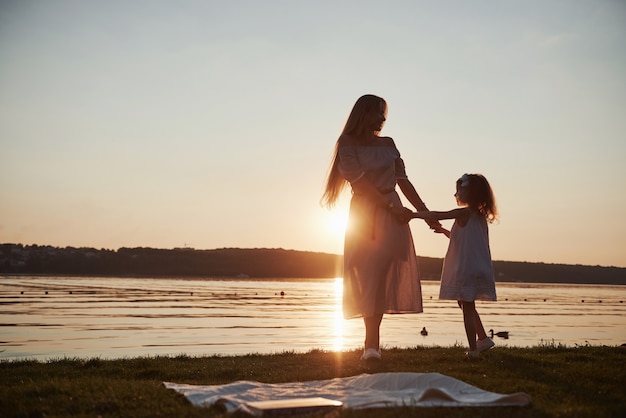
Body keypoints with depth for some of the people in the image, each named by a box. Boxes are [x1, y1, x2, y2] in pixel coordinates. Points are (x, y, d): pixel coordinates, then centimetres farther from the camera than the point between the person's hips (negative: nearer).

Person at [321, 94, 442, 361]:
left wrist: (426, 213, 9)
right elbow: (361, 184, -9)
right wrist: (393, 207, -15)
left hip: (393, 214, 3)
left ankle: (371, 344, -5)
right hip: (365, 213, -3)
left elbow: (403, 181, 13)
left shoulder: (388, 144, 14)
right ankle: (372, 344, -1)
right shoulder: (348, 145, 0)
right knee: (368, 276, -5)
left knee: (384, 276, -5)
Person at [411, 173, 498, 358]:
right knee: (469, 307, 22)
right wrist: (444, 231, 25)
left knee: (467, 309, -2)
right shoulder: (481, 216, 13)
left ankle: (473, 349, 2)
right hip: (480, 270, 8)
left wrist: (414, 214, -5)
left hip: (466, 270, -8)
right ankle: (483, 338, 21)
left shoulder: (463, 213, -11)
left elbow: (436, 216, -14)